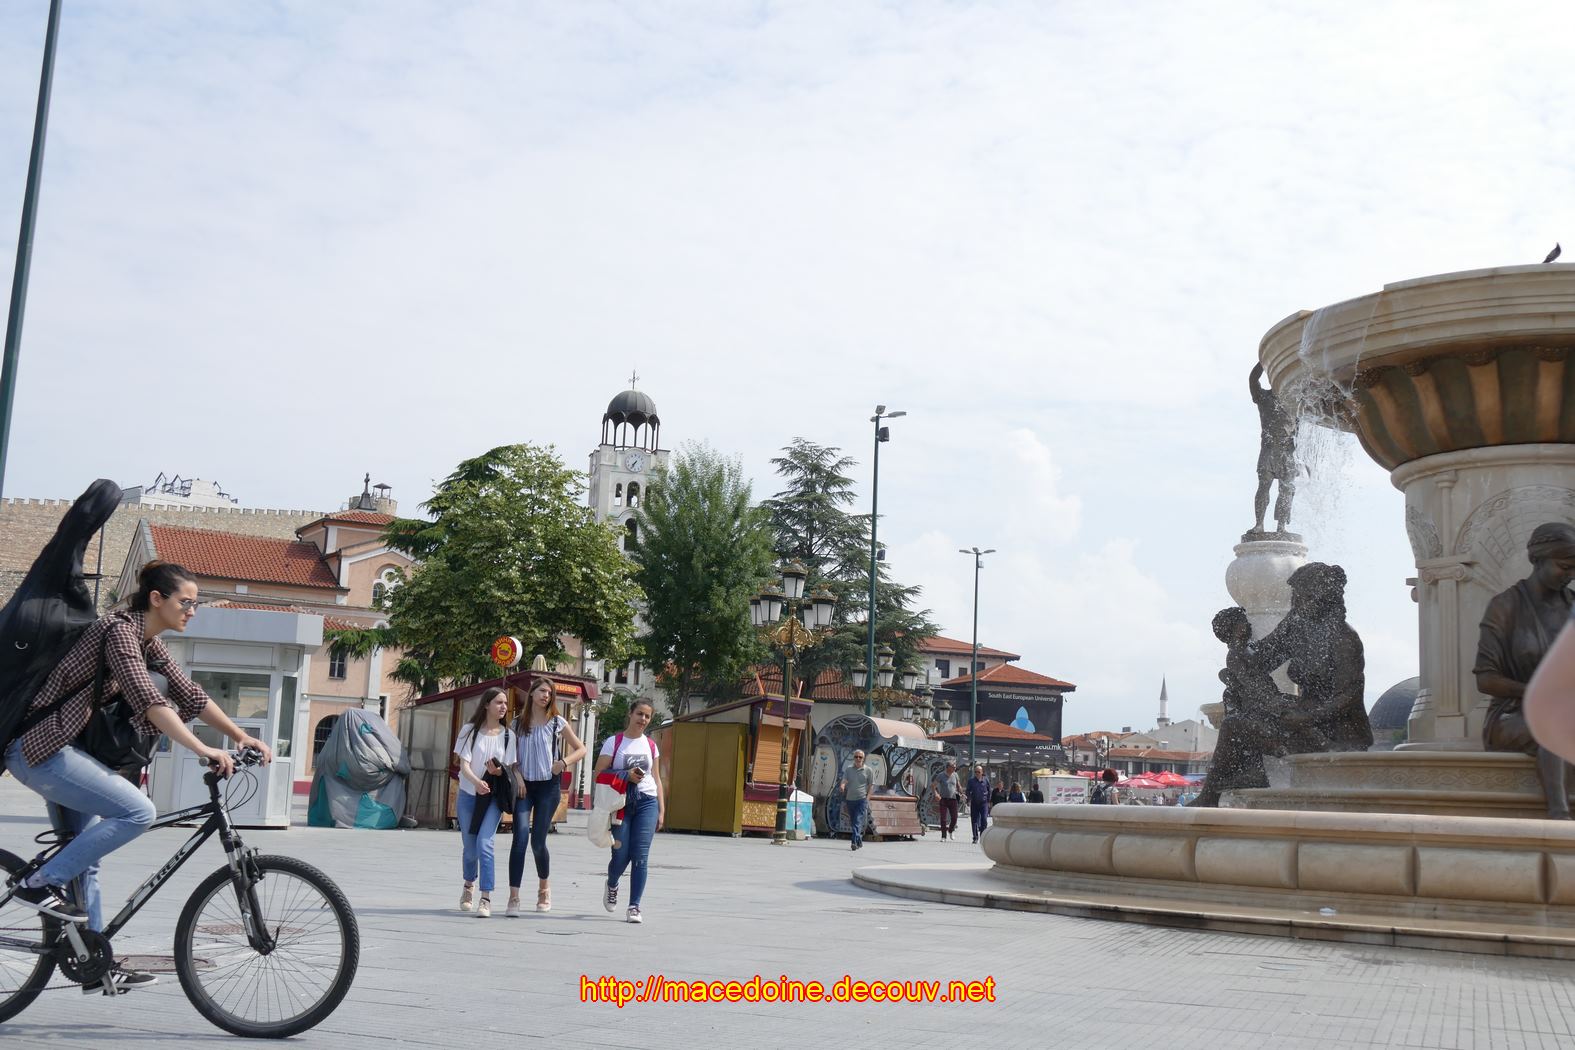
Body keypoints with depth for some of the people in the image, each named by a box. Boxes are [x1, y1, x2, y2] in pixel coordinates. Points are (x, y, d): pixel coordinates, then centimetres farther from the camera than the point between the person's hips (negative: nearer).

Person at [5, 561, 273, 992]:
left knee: (84, 858, 12)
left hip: (56, 747, 10)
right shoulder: (120, 630, -19)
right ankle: (41, 885, -11)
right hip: (39, 747, -10)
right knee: (137, 811, -21)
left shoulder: (148, 641, 10)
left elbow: (189, 694, 13)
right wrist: (204, 750, -36)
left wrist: (241, 735, 6)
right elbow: (147, 700, -30)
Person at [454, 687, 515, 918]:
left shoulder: (507, 735, 2)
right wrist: (476, 781, -29)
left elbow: (510, 769, 5)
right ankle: (469, 886, 39)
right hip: (468, 794, 0)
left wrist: (498, 771, -19)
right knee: (469, 847, 9)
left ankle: (486, 899, -17)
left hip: (493, 796, 0)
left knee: (484, 843, -17)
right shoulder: (470, 730, -2)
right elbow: (464, 763, -9)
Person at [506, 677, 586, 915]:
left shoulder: (557, 722, 4)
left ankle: (544, 888, 26)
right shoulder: (518, 723, 8)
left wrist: (564, 762, -8)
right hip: (524, 786, 1)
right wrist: (517, 775, -5)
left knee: (537, 842, -1)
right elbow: (512, 755, 13)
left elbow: (581, 749, 9)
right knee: (520, 838, -13)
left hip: (548, 785, -1)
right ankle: (514, 898, -14)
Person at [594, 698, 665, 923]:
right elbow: (599, 774, -3)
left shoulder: (651, 745, 13)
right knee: (621, 854, -4)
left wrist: (661, 811, 11)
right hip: (620, 803, -2)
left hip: (646, 802, 2)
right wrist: (626, 775, -15)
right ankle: (611, 886, 30)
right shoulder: (614, 742, 2)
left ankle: (634, 907, 0)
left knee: (640, 856, -6)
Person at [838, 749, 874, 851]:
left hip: (862, 799, -5)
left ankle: (855, 842, -24)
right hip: (850, 799, 5)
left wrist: (867, 798, -9)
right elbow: (844, 781, 1)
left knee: (858, 821, -16)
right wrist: (842, 786, -24)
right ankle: (859, 841, 26)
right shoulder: (849, 770, 11)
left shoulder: (868, 770, 2)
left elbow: (871, 785, 2)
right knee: (852, 822, 11)